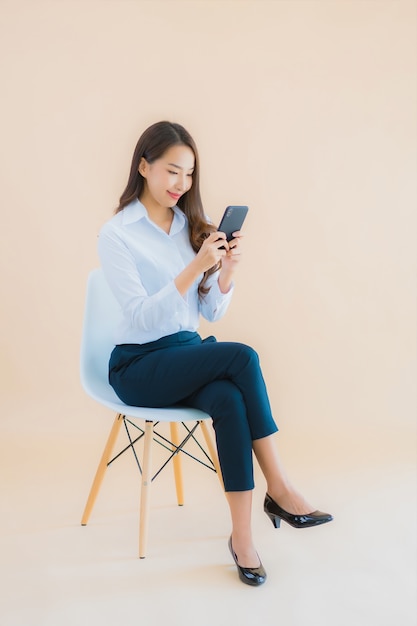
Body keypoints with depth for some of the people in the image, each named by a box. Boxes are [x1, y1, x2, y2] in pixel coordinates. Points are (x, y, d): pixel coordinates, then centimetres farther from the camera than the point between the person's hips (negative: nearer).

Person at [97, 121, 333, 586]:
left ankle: (242, 534, -25)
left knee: (229, 400, -31)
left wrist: (228, 269, -12)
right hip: (138, 366, -5)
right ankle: (279, 490, -20)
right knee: (243, 357, -29)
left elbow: (212, 312, 7)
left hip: (189, 355, 5)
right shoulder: (116, 233, -7)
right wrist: (195, 266, -27)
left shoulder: (192, 227, 9)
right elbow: (141, 316, -19)